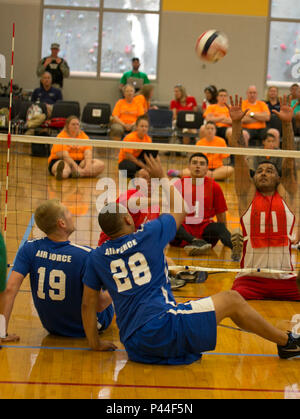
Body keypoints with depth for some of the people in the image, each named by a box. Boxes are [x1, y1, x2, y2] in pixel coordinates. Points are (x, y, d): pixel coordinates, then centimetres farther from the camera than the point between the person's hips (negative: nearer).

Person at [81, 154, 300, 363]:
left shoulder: (97, 258, 10)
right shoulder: (148, 235, 1)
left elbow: (87, 303, 11)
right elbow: (180, 209, 20)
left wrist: (94, 343, 20)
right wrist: (162, 176, 32)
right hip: (160, 324, -6)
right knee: (232, 300, 8)